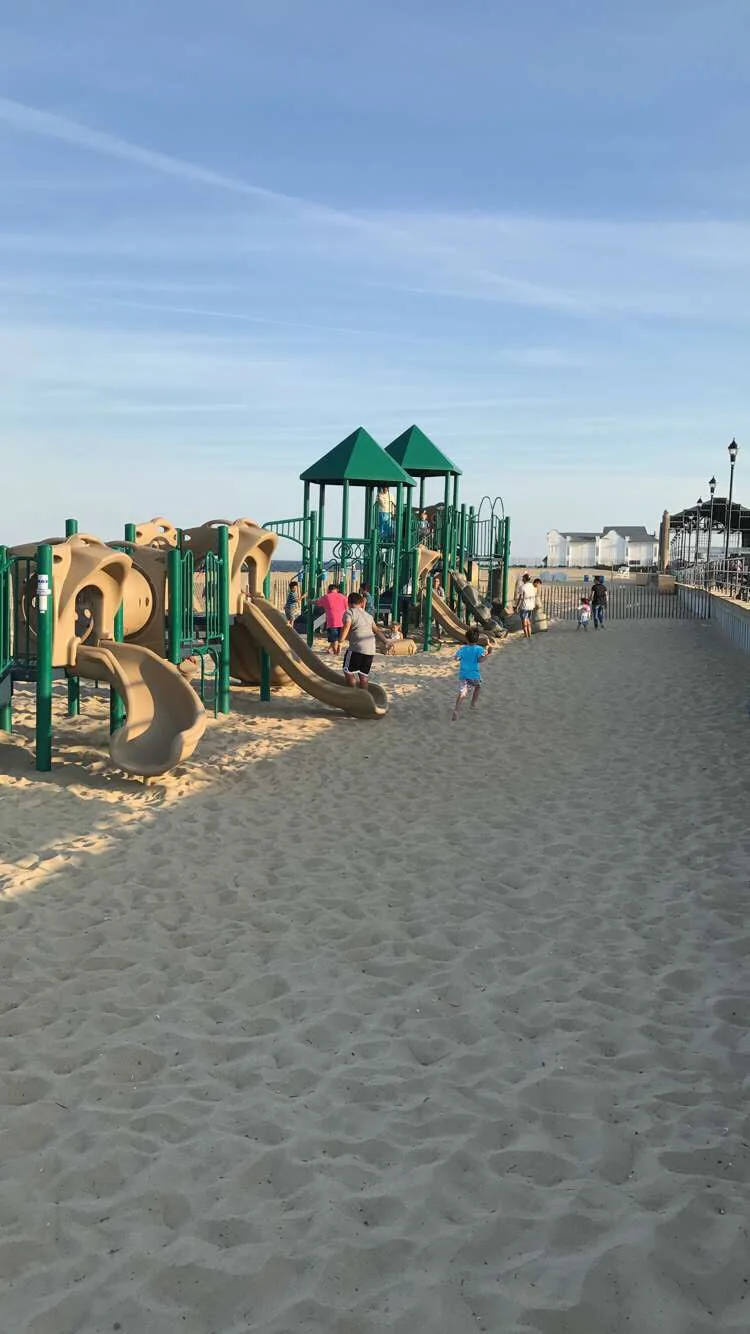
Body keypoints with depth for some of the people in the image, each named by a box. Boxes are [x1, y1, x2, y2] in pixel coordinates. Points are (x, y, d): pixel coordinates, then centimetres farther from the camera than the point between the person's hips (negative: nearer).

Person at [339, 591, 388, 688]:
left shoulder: (349, 612, 3)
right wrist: (385, 642, 27)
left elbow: (346, 626, -14)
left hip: (357, 648, -6)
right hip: (371, 650, 6)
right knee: (364, 675, 13)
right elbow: (376, 630, 21)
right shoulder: (368, 615, 22)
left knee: (348, 671, 6)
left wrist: (341, 641, -21)